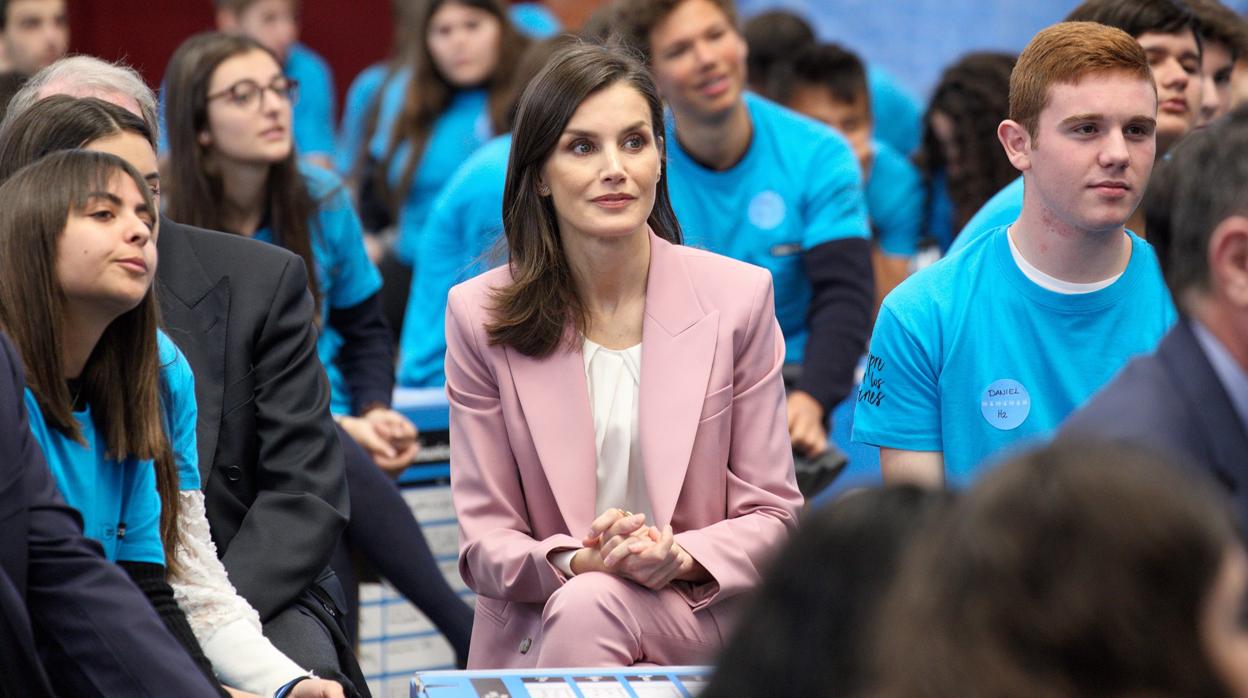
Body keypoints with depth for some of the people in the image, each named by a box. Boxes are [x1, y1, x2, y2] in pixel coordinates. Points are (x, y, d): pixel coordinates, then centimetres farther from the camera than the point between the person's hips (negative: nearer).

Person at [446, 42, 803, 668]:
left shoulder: (739, 298, 1)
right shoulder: (479, 314, 1)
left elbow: (772, 515, 4)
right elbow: (484, 543, 1)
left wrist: (681, 559, -17)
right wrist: (582, 562, -20)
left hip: (703, 627, -1)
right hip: (531, 641, 1)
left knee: (587, 608, -32)